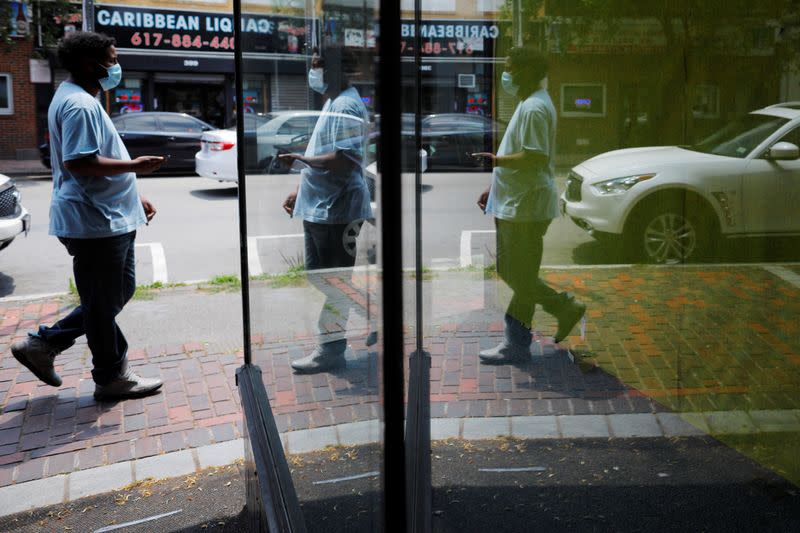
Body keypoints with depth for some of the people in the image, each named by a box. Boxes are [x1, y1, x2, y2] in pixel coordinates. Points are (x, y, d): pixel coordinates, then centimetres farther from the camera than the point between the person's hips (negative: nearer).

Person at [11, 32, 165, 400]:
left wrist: (134, 198, 22)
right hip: (95, 222, -11)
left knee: (117, 293, 18)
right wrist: (135, 166, -21)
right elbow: (78, 163, -26)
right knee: (104, 302, 2)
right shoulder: (80, 105, -17)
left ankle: (43, 344, 24)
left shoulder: (81, 100, 18)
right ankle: (111, 377, 16)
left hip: (111, 218, 11)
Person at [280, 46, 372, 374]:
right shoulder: (333, 102, 15)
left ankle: (330, 350, 11)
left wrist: (298, 158, -18)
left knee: (332, 284, 0)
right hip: (319, 206, 11)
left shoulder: (347, 106, -17)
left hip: (336, 209, -11)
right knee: (319, 275, 18)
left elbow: (341, 161, -27)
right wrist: (300, 191, 21)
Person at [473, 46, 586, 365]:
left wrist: (496, 160, -23)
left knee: (519, 275, -4)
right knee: (509, 271, 14)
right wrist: (493, 188, 22)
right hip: (514, 203, 11)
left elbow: (536, 158, -27)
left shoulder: (535, 108, -17)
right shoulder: (528, 104, 18)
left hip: (526, 206, -11)